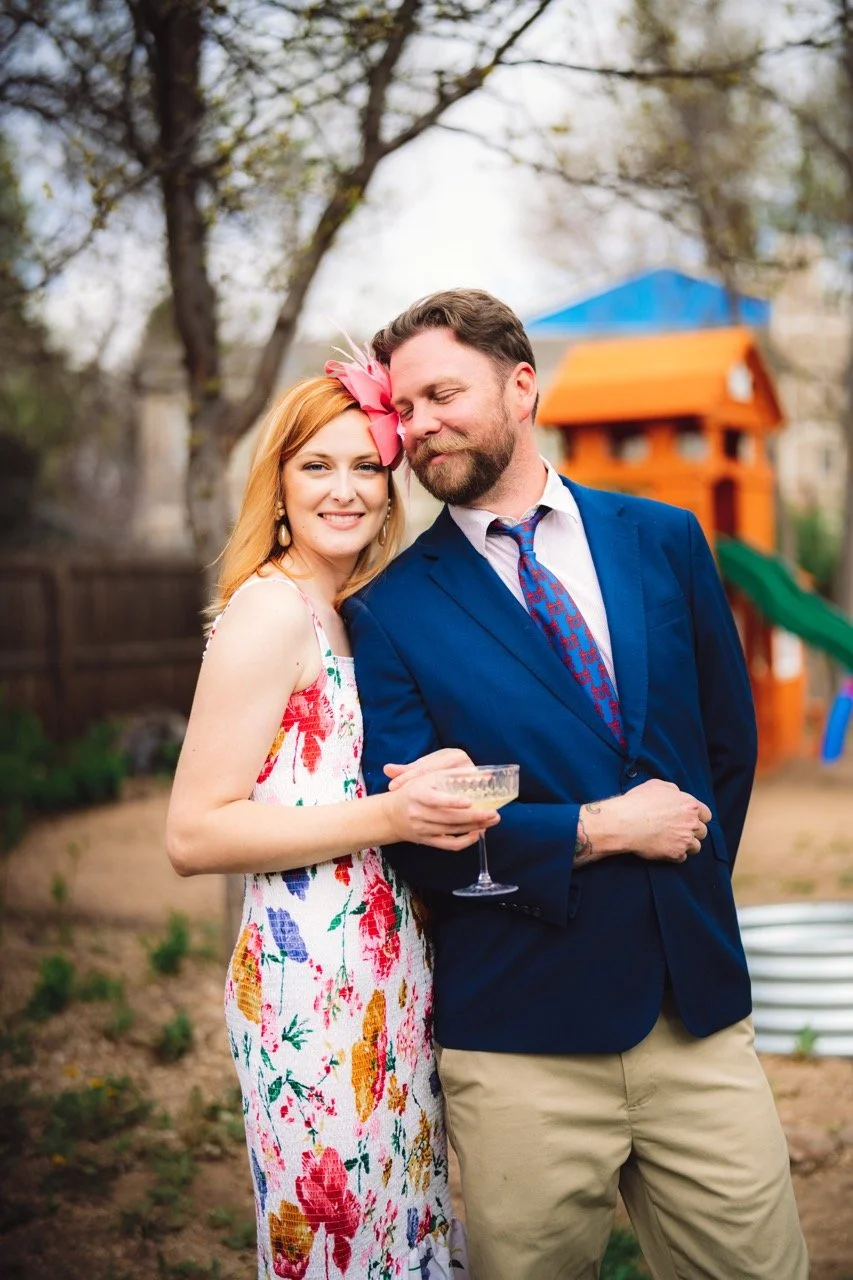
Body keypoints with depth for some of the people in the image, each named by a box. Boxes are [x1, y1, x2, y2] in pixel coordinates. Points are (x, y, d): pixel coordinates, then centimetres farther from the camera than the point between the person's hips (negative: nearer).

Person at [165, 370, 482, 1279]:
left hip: (388, 977, 8)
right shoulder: (270, 608, -13)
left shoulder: (357, 610, 11)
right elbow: (193, 835, -17)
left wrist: (442, 795, 3)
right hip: (314, 980, -8)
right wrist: (386, 816, -23)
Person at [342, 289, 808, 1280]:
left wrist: (687, 891, 8)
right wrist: (601, 831, -12)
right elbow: (412, 830, -9)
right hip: (520, 1036, -2)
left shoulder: (664, 540, 6)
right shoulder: (389, 611, -4)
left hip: (700, 1010, 3)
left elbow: (730, 738, 13)